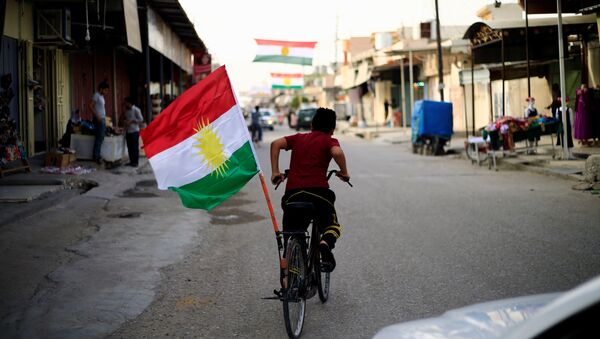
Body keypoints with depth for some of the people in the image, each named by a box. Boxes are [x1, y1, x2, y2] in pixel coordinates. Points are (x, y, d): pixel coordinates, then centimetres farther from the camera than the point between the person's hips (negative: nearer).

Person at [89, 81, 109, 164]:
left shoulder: (101, 96, 17)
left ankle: (97, 155, 14)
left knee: (101, 138, 10)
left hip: (102, 119, 9)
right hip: (99, 120, -9)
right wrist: (97, 116, -22)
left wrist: (104, 118, 14)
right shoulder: (96, 95, -11)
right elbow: (90, 106, -18)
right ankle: (96, 156, -8)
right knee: (99, 138, -10)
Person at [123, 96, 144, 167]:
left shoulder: (136, 110, -9)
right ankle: (131, 161, 16)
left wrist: (132, 121, -17)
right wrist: (124, 119, 3)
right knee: (129, 147, 8)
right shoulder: (127, 110, 13)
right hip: (128, 131, 7)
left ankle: (135, 162, 1)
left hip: (134, 131, -7)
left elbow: (141, 119, -11)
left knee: (135, 147, -3)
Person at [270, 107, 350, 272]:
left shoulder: (298, 138, 21)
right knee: (332, 226, 16)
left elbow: (276, 144, 5)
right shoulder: (329, 141, 10)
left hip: (292, 192, 3)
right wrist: (344, 172, 2)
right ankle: (326, 244, -17)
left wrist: (275, 172, 8)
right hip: (318, 191, -3)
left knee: (289, 231, 19)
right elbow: (337, 152, -13)